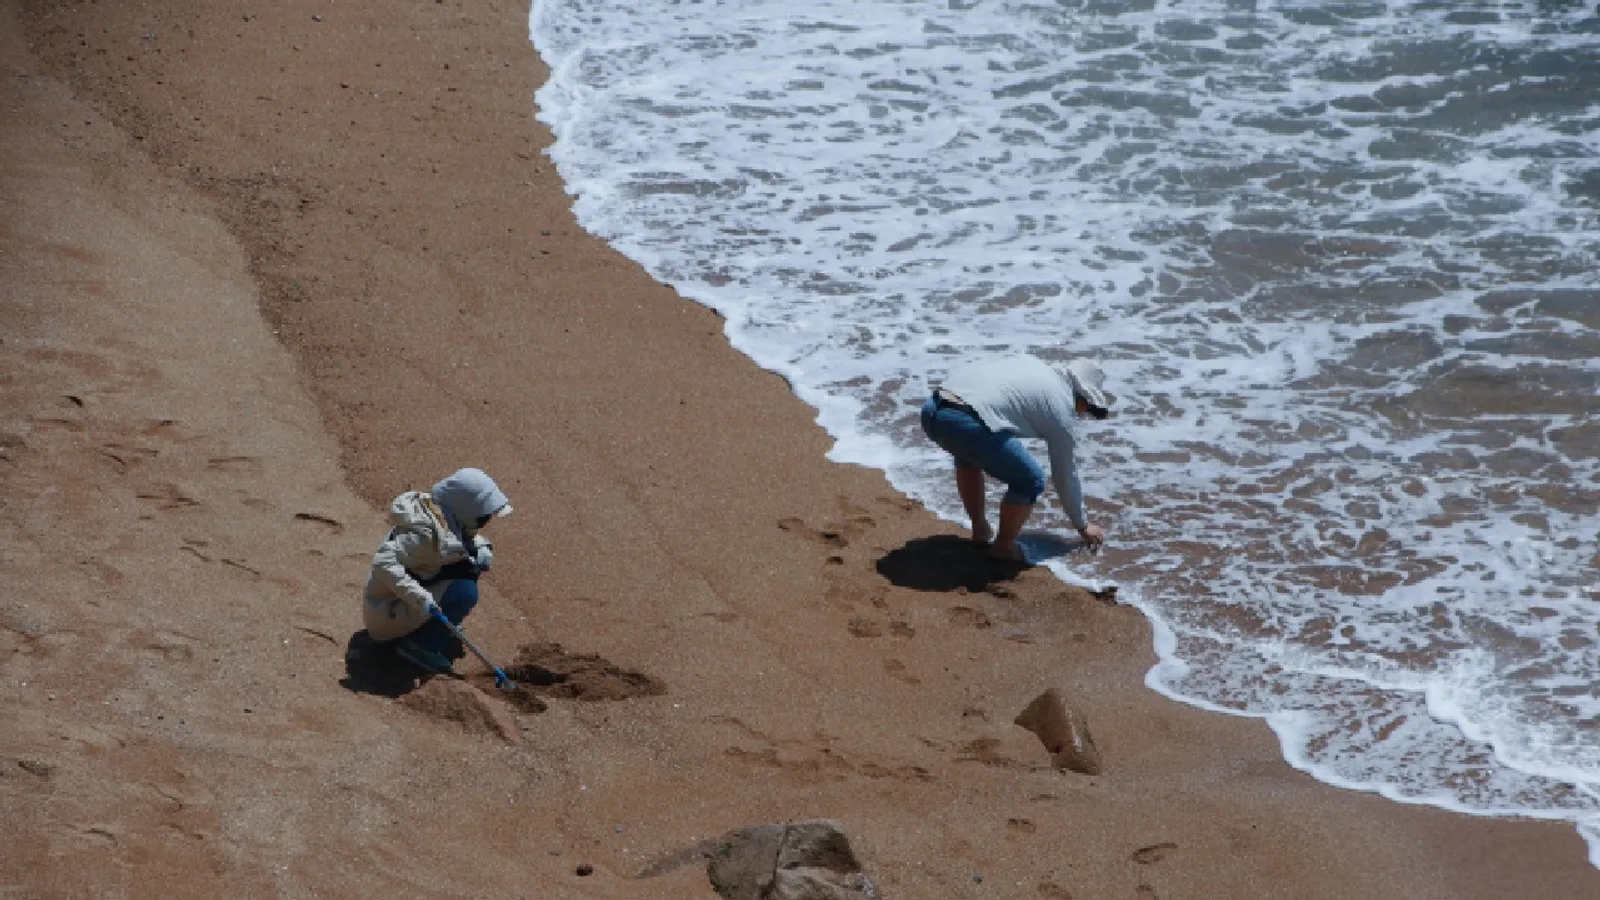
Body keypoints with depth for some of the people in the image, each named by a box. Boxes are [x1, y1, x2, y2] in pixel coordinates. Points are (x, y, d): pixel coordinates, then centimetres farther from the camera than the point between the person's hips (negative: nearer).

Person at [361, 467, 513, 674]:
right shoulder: (427, 532, -31)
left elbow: (471, 535, 15)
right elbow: (384, 562, -36)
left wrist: (483, 548, -8)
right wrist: (420, 597, -40)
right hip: (387, 610, -9)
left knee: (469, 567, 3)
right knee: (465, 592, -22)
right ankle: (420, 645, -11)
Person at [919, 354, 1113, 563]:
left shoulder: (1032, 364, 28)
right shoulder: (1062, 408, 11)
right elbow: (1065, 476, 19)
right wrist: (1082, 526, 33)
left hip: (931, 408, 8)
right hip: (966, 424, -8)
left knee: (968, 454, 38)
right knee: (1030, 482, 9)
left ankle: (980, 531, 43)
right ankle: (1003, 547, 22)